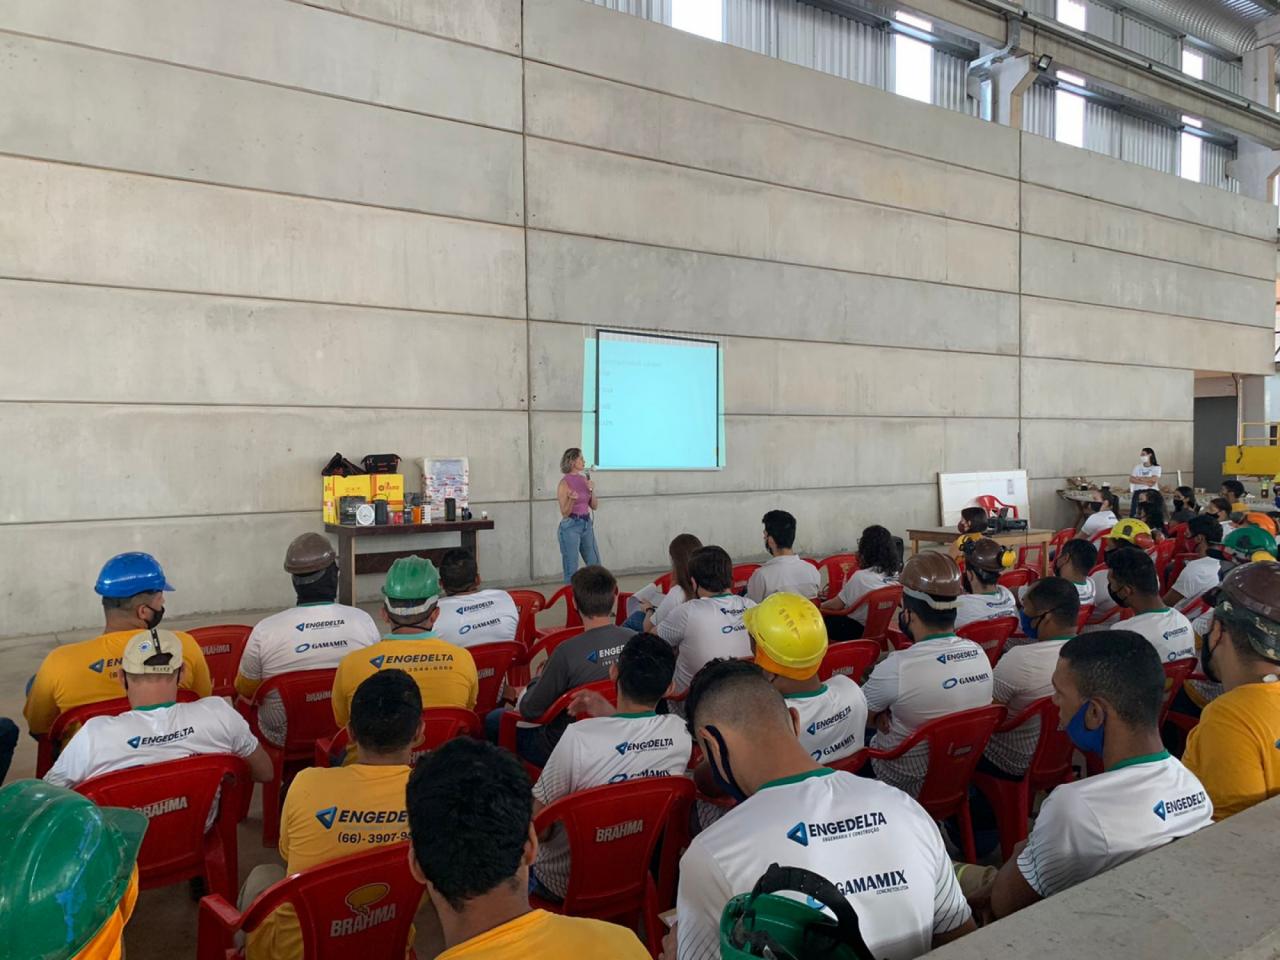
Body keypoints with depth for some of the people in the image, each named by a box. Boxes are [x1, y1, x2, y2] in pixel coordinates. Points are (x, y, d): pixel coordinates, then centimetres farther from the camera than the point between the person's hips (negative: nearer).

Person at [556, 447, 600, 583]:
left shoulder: (585, 479, 9)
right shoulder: (565, 482, -11)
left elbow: (595, 506, 9)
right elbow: (565, 513, -11)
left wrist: (591, 490, -6)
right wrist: (571, 499, -29)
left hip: (587, 525, 7)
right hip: (570, 526, -7)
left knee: (596, 566, 11)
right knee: (571, 571, -1)